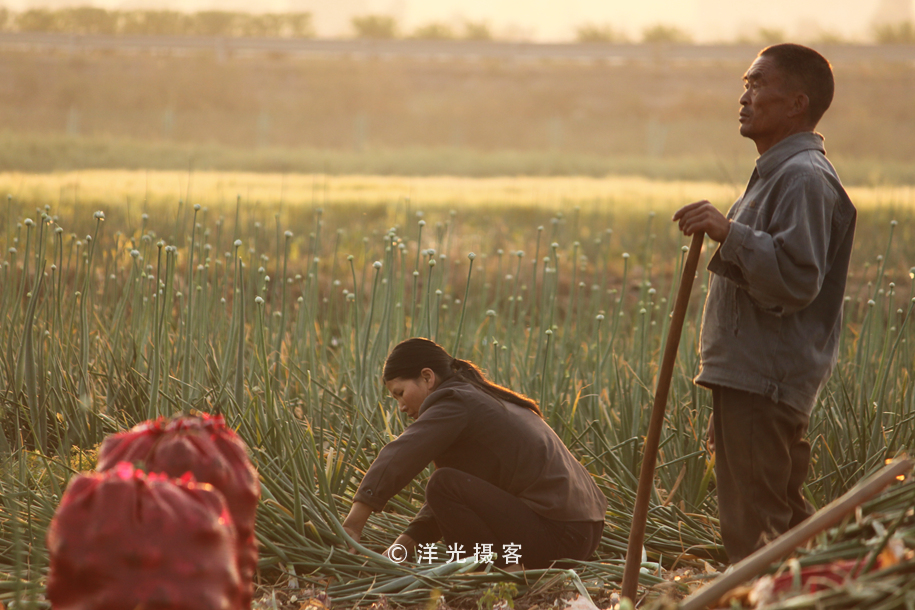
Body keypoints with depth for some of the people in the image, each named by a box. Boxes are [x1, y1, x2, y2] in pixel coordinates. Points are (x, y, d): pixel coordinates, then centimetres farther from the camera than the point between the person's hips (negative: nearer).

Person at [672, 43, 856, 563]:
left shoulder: (804, 177, -14)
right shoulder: (779, 173, 21)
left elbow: (796, 279, -26)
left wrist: (730, 234, -31)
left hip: (765, 383, -11)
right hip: (754, 378, 11)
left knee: (753, 530, -11)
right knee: (784, 516, 15)